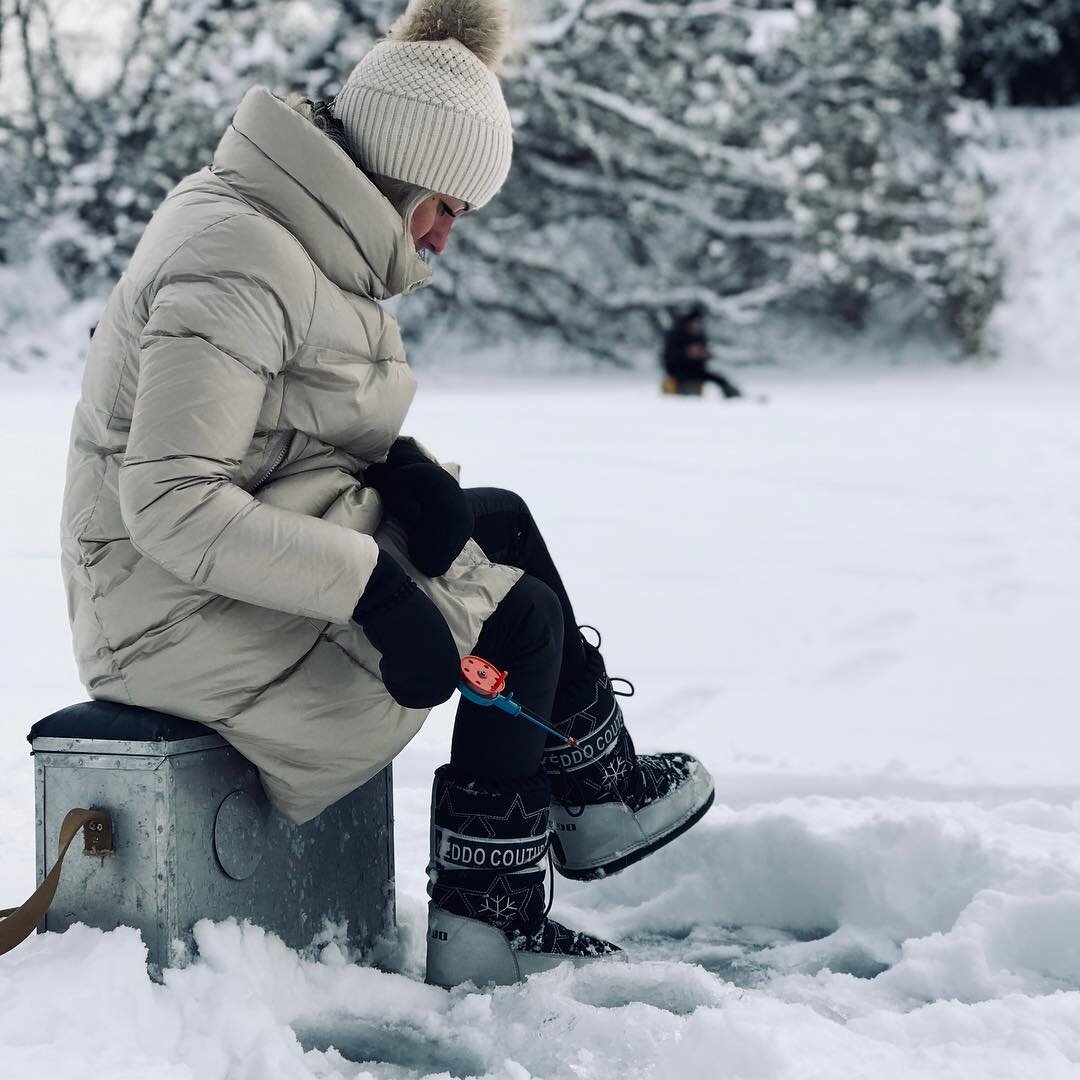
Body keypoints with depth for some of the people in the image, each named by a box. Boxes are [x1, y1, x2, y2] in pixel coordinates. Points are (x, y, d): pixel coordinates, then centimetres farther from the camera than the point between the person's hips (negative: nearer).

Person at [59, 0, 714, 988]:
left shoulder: (297, 238, 9)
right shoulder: (241, 260, -24)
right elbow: (171, 503, -30)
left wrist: (401, 466, -4)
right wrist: (371, 584, -31)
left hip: (266, 556, 10)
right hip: (191, 615, -10)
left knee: (502, 523, 14)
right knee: (522, 614, -3)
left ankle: (601, 794, 22)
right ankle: (478, 924, 6)